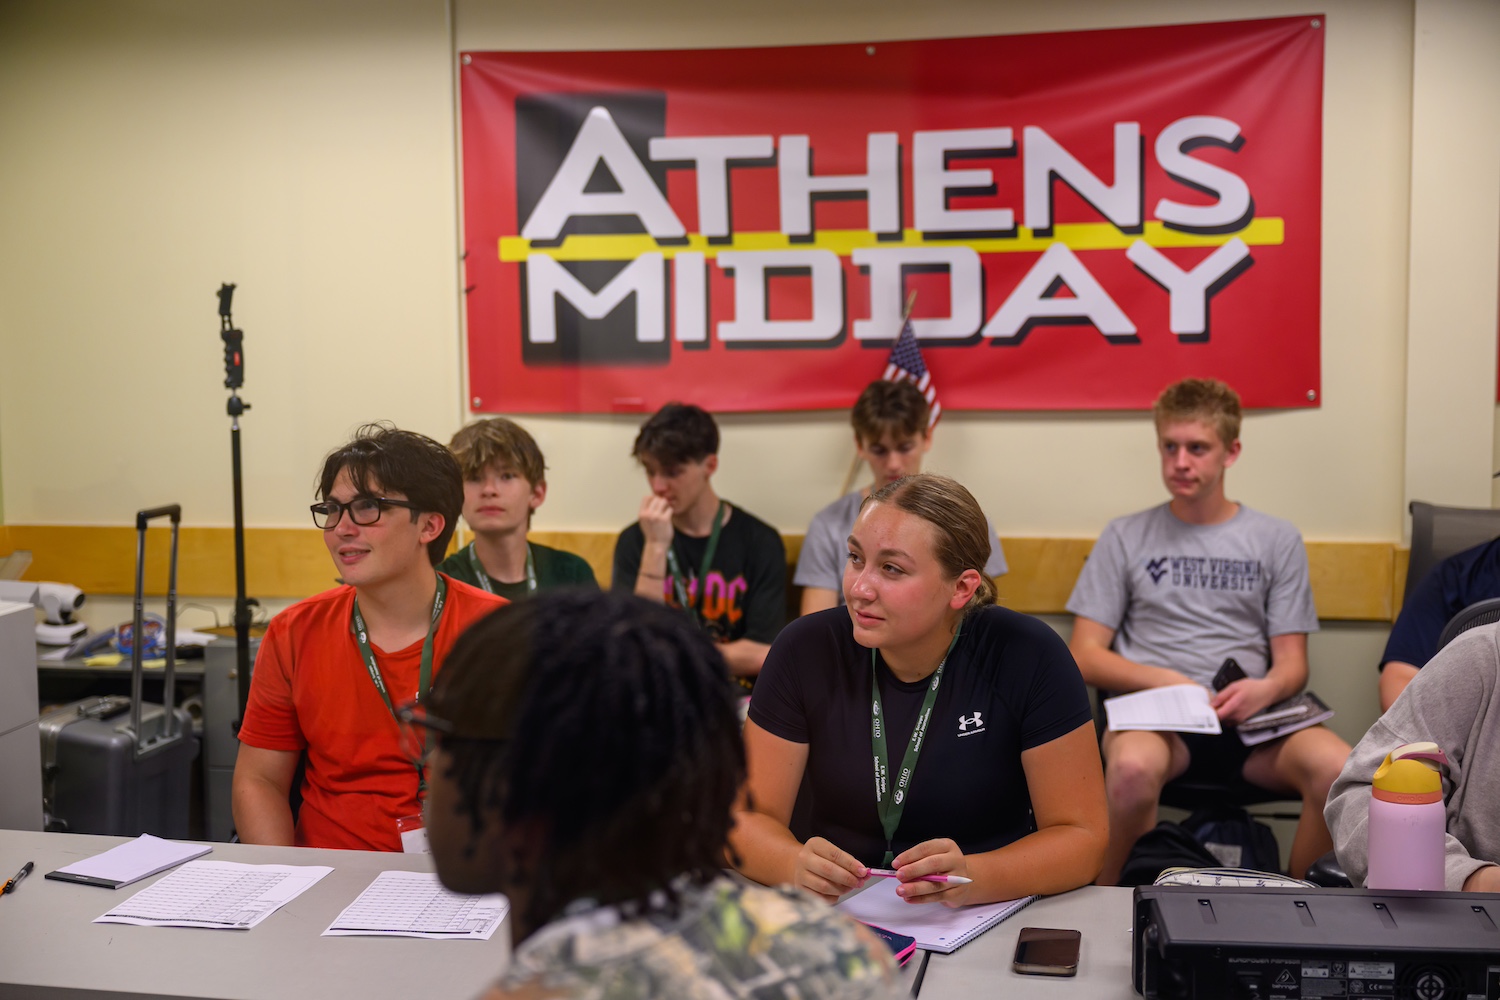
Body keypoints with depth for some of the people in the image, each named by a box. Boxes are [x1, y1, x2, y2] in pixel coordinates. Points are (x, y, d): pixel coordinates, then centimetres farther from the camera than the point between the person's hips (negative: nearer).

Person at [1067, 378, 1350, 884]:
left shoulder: (1277, 539, 16)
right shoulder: (1126, 537, 13)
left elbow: (1292, 664, 12)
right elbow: (1085, 656, 7)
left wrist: (1266, 689, -13)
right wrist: (1166, 681, -10)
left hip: (1248, 721, 2)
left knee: (1338, 767, -31)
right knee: (1133, 766, -38)